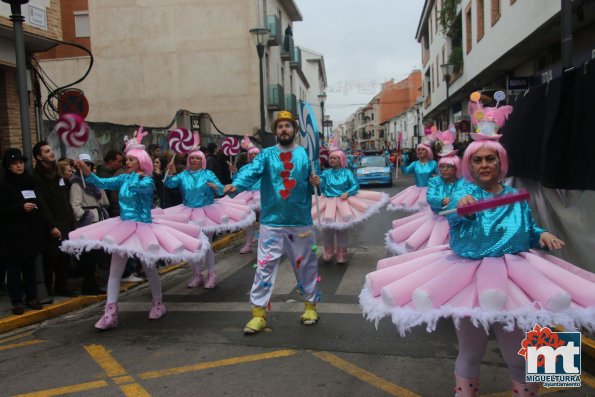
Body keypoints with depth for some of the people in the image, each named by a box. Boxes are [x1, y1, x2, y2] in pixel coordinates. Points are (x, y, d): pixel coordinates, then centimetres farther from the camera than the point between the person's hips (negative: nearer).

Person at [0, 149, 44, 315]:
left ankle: (31, 297, 18)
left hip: (30, 232, 4)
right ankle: (17, 301, 9)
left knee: (30, 266, 9)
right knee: (14, 268, 1)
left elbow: (38, 204, 17)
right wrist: (21, 208, -22)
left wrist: (40, 227, 10)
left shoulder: (30, 183, 12)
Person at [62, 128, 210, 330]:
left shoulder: (148, 181, -11)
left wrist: (137, 174, -12)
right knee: (115, 269, 0)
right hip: (123, 226, 6)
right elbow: (101, 183, 0)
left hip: (143, 227, -5)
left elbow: (135, 187, -32)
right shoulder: (124, 178, 7)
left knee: (149, 268, 7)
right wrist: (85, 169, -14)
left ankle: (158, 304, 29)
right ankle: (110, 313, 4)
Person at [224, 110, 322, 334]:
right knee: (265, 267, -1)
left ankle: (310, 306, 32)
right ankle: (259, 314, 7)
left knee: (306, 265, 13)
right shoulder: (267, 155, 1)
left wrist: (317, 181, -22)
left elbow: (315, 179, 2)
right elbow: (252, 172, -16)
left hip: (301, 222, 1)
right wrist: (236, 185, -36)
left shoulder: (306, 154, 3)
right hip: (272, 223, 0)